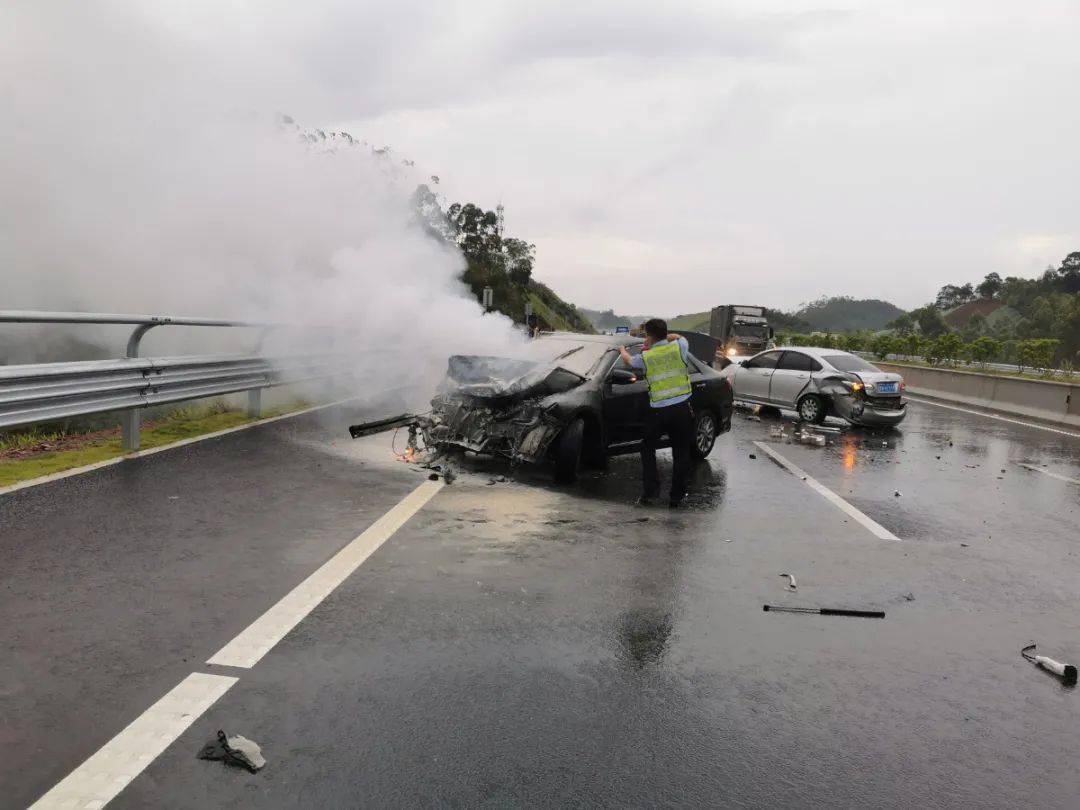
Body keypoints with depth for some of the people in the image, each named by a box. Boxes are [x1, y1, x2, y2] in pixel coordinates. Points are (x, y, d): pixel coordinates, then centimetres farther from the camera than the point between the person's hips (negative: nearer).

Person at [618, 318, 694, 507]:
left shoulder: (645, 357, -4)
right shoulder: (679, 346, -3)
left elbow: (629, 360, 20)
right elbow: (678, 337, 23)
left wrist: (622, 350, 40)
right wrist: (663, 338, 26)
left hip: (658, 411, -1)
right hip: (682, 408, 1)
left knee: (648, 449, 17)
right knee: (681, 453, 10)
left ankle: (650, 492, 9)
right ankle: (676, 496, 11)